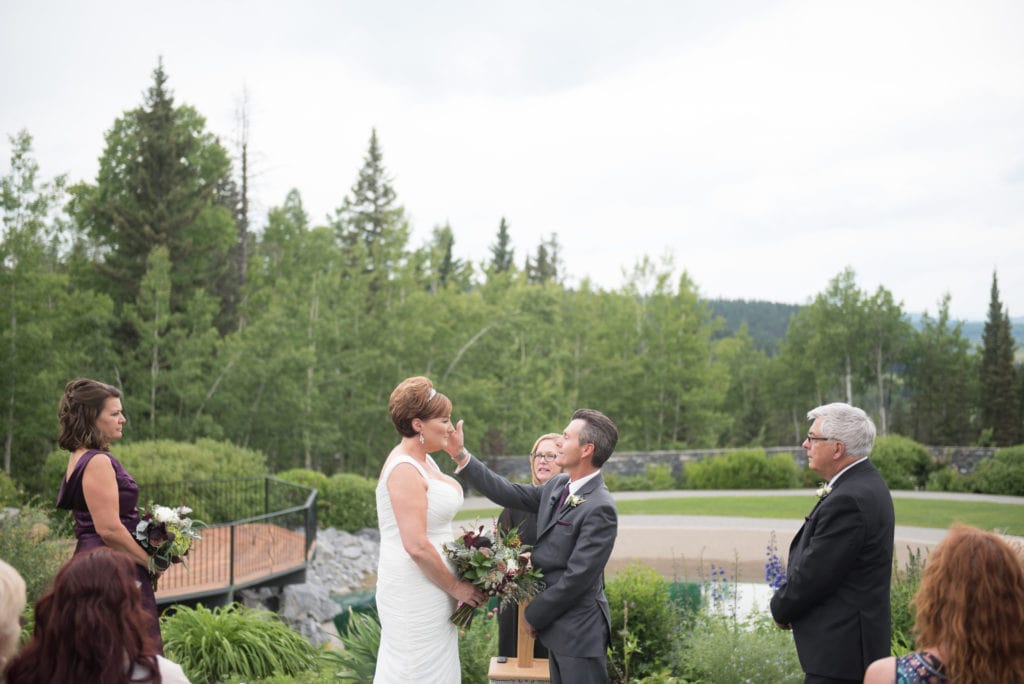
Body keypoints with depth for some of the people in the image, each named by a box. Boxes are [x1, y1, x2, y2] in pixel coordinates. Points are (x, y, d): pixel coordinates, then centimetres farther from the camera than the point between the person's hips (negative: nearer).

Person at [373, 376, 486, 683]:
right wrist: (456, 587, -14)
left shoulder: (425, 461, 10)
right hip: (414, 591, -10)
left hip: (431, 587, 10)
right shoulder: (405, 469, -19)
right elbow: (417, 546, -23)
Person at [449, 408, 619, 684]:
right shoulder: (558, 486, 4)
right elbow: (508, 494, 8)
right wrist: (461, 455, 5)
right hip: (558, 624, 8)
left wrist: (534, 615, -11)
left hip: (579, 630, -8)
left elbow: (577, 577, -23)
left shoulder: (600, 508, -22)